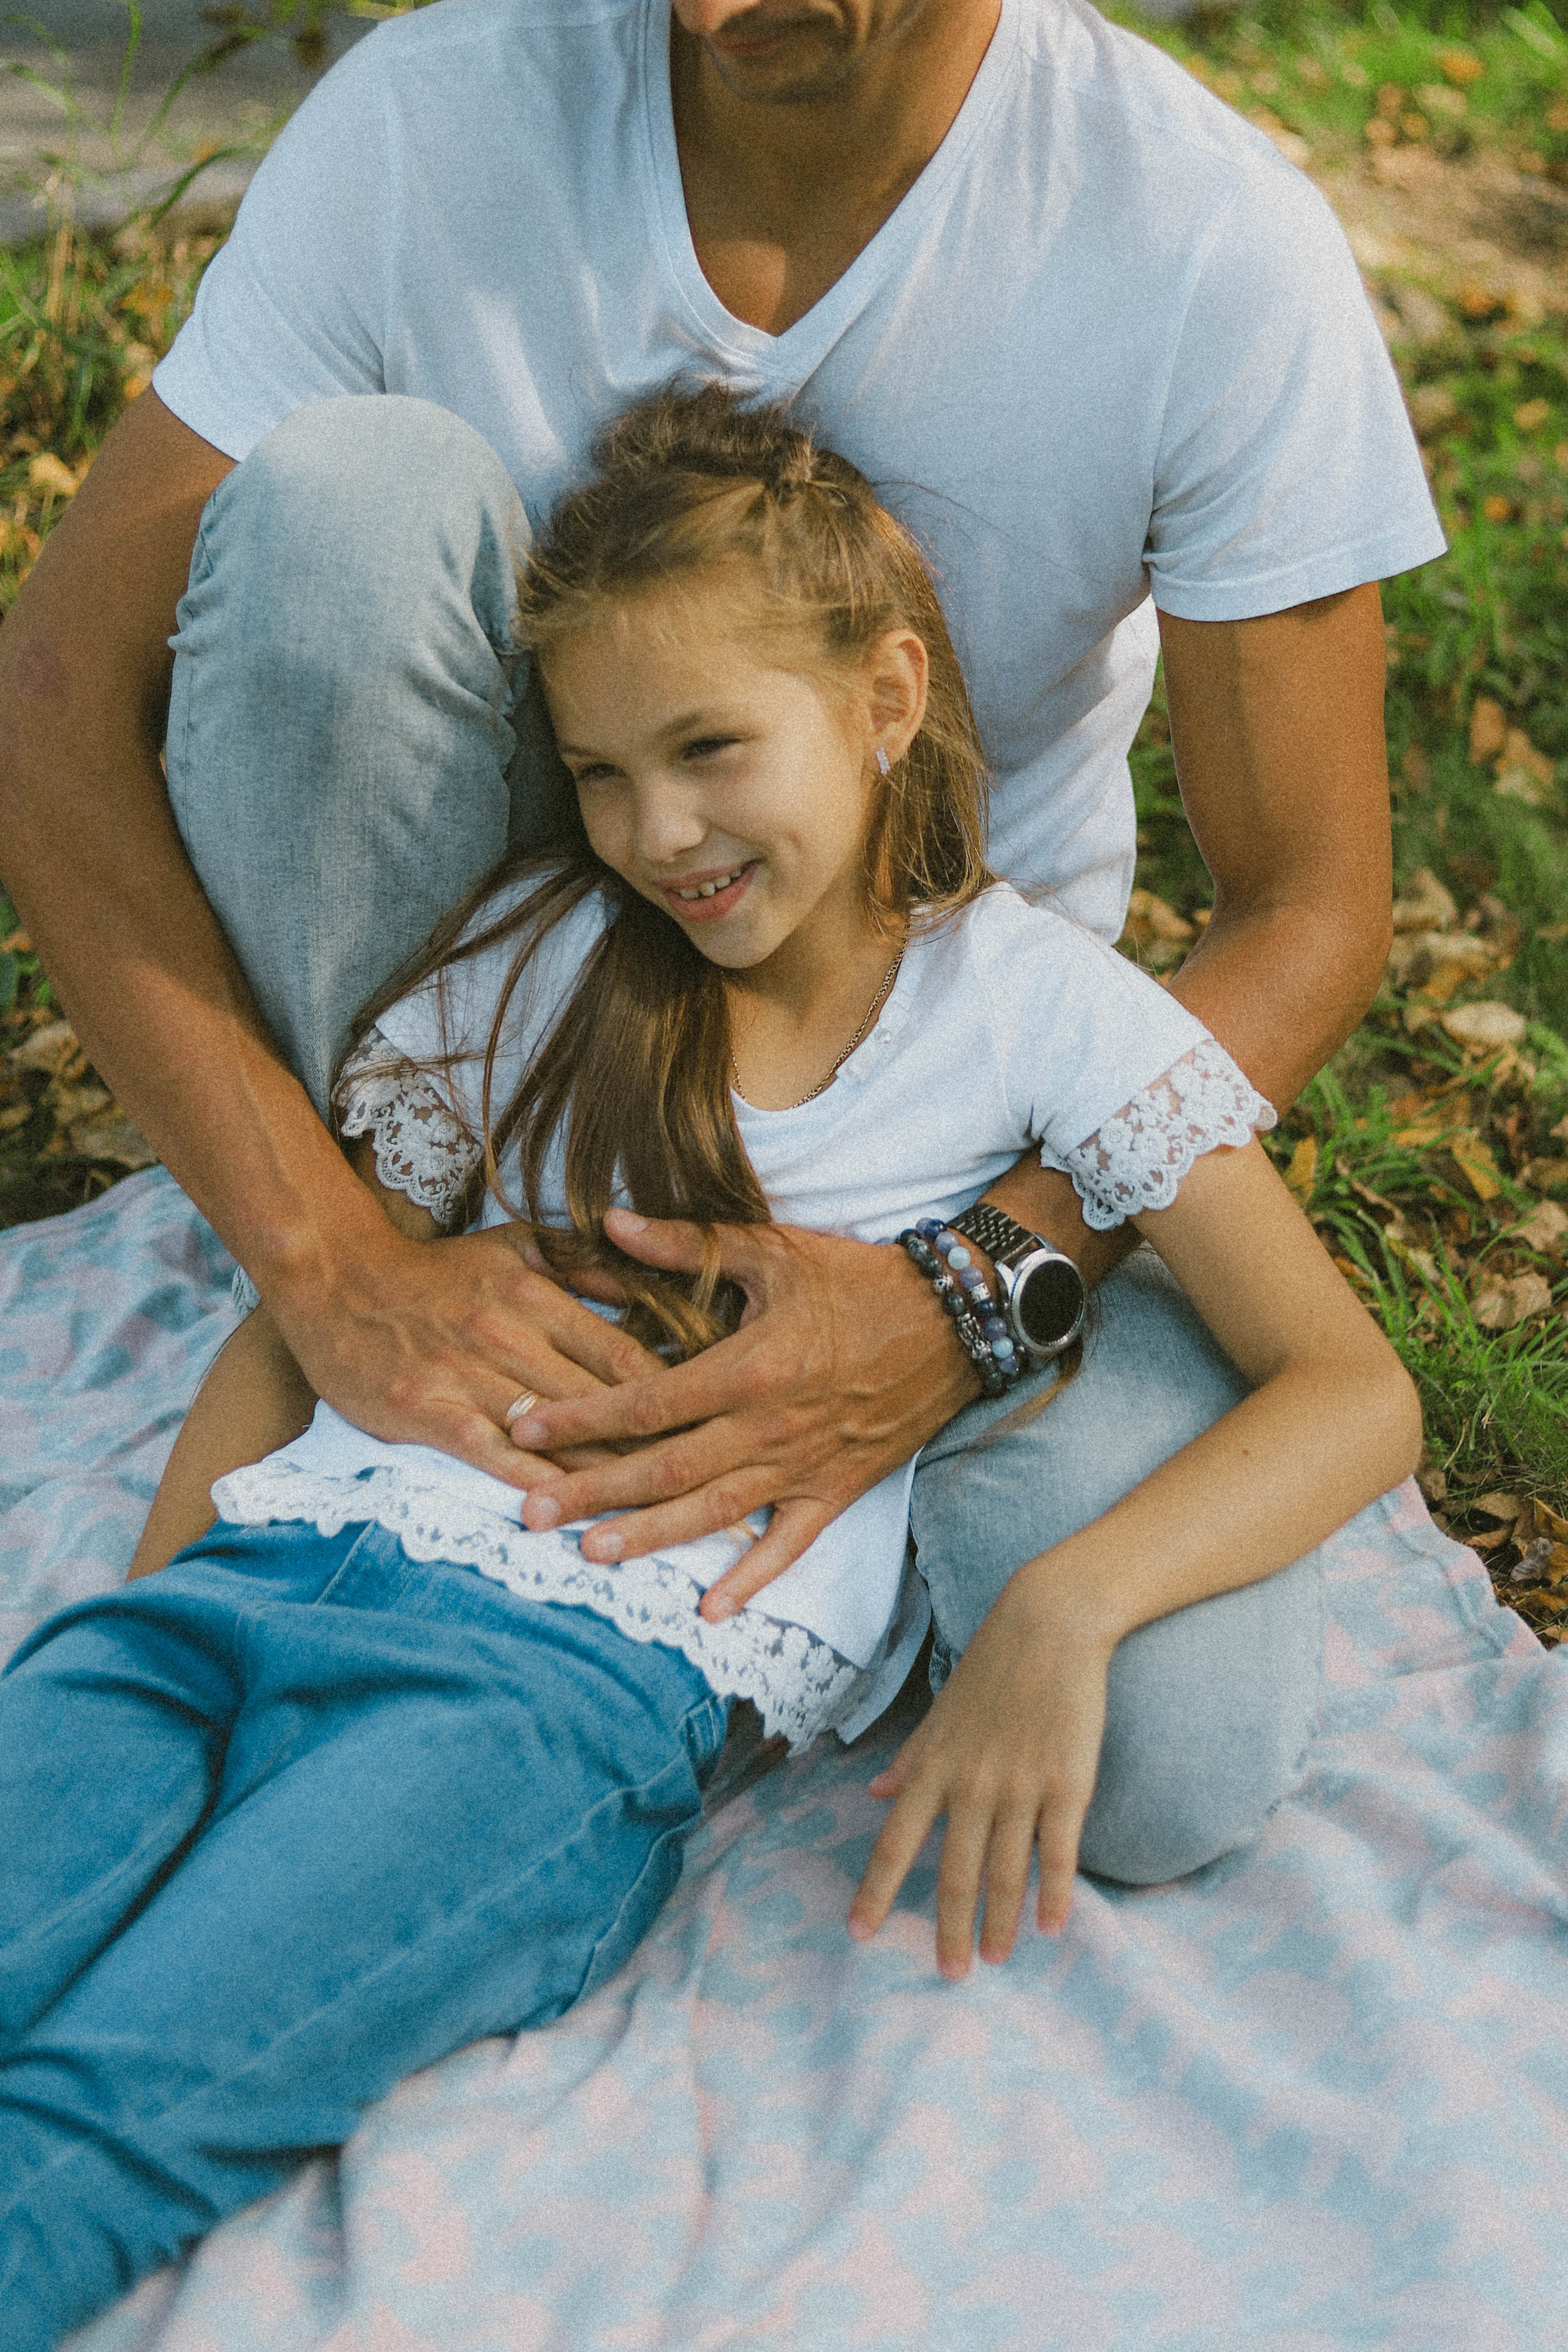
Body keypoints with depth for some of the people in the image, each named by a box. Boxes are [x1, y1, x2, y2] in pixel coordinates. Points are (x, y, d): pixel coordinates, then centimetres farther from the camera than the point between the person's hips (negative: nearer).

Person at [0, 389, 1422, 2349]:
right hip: (280, 1561, 4)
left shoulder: (1030, 1001, 8)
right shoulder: (534, 948, 17)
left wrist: (1063, 1606, -18)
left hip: (599, 1667, -3)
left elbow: (1352, 1391, 0)